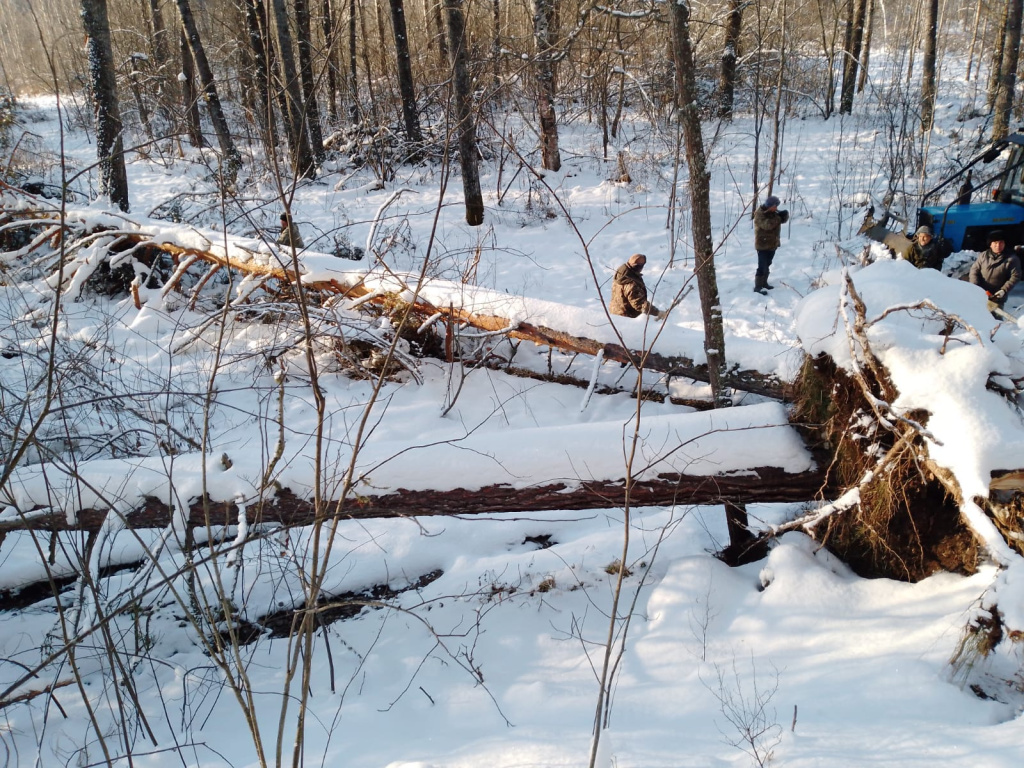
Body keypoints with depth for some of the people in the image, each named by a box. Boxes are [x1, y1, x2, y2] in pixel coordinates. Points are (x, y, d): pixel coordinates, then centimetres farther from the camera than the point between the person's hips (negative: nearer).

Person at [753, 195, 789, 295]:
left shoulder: (773, 211, 5)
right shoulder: (759, 213, -20)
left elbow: (783, 219, 6)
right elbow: (767, 224, -33)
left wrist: (784, 215, -17)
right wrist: (778, 217, -27)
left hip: (772, 243, 8)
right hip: (763, 244, -8)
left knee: (767, 265, 20)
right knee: (762, 267, -9)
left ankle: (764, 282, 34)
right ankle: (757, 287, -4)